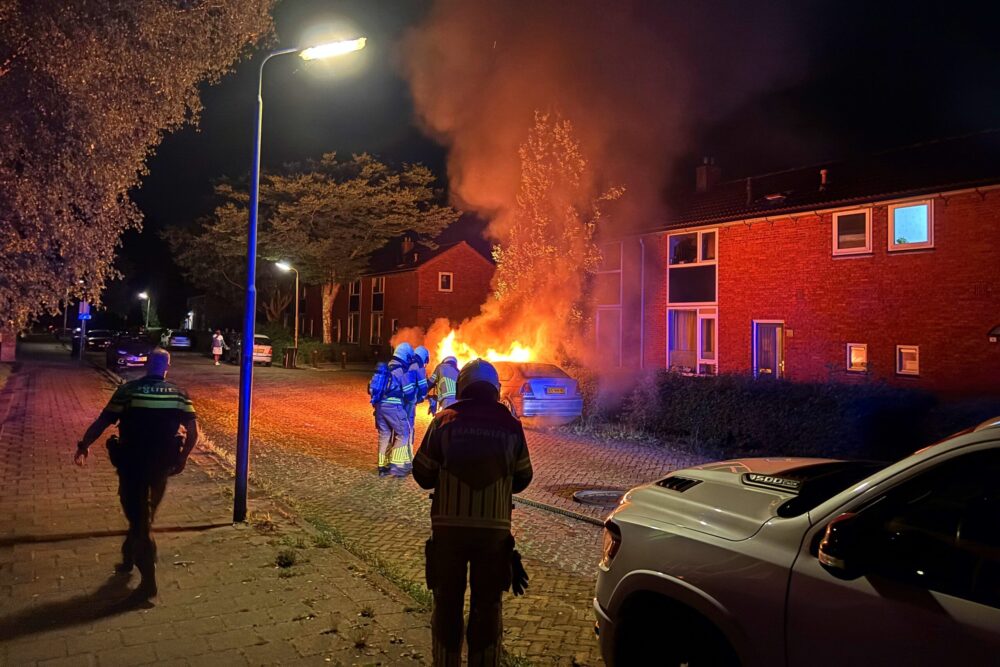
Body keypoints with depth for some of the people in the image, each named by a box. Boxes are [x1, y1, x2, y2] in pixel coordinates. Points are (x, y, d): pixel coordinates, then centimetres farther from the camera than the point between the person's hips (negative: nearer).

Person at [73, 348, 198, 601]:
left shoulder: (128, 390, -7)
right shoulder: (178, 394, -1)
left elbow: (101, 423, -7)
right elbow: (193, 431, -5)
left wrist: (83, 446, 8)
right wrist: (182, 458, 8)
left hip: (132, 465, -3)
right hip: (161, 466, 3)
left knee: (138, 519, 3)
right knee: (142, 516, 23)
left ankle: (148, 581, 2)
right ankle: (128, 559, 41)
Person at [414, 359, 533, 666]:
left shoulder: (444, 421, -4)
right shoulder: (510, 426, 0)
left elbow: (422, 474, 0)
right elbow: (523, 478, 9)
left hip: (449, 526, 0)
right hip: (494, 528, 1)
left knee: (447, 602, 14)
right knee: (487, 604, 13)